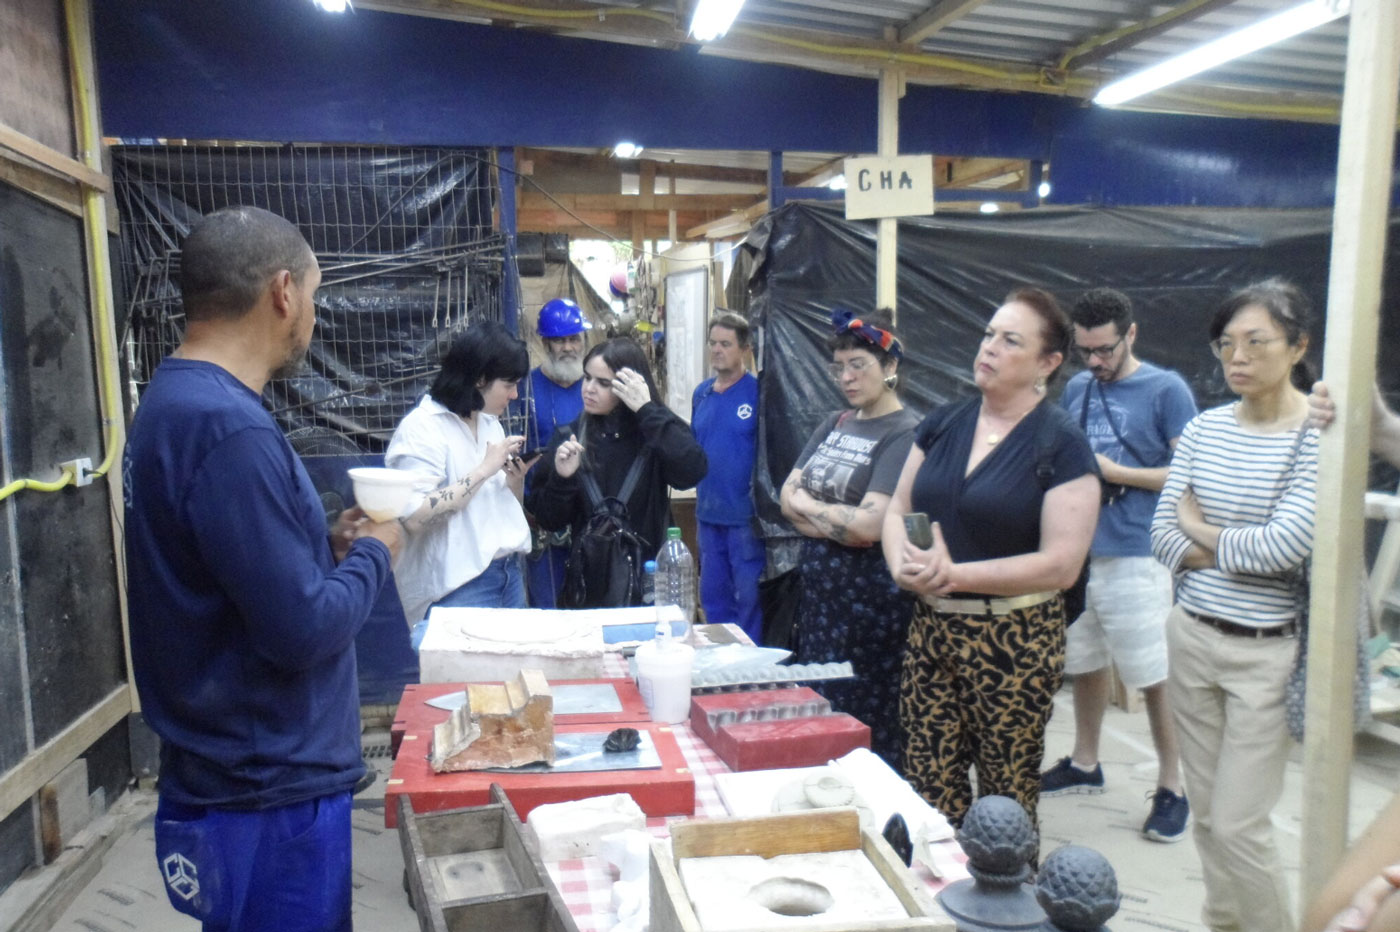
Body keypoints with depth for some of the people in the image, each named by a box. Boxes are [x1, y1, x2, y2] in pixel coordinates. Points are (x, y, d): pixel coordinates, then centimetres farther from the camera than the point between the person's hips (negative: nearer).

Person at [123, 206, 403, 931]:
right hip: (269, 788, -9)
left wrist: (327, 545, 3)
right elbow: (301, 629, -26)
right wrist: (372, 553, -10)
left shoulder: (178, 401, 6)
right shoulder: (226, 427, -26)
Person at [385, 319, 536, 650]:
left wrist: (516, 478, -1)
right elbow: (415, 517, -22)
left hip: (509, 573, 7)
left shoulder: (490, 422, 12)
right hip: (458, 587, -7)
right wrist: (483, 470, -20)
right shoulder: (421, 428, -12)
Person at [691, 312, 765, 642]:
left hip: (745, 514, -6)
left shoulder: (757, 392, -9)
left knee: (749, 596, 3)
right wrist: (700, 490, 11)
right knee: (712, 595, 16)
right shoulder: (701, 393, 10)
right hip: (708, 513, 6)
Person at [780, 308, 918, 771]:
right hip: (820, 589, 8)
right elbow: (788, 496, 7)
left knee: (865, 722, 1)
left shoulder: (905, 434, -12)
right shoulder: (835, 425, 12)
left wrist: (807, 504, -5)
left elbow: (868, 525, -20)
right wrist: (839, 521, -10)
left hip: (870, 598, -8)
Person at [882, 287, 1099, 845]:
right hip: (931, 629, 5)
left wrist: (954, 574, -18)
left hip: (1014, 641, -4)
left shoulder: (1061, 445, -9)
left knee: (1006, 797, 8)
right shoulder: (942, 424, 7)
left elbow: (1061, 564, -15)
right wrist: (904, 566, -10)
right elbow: (897, 511, 11)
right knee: (930, 788, 10)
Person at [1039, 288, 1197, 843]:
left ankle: (1172, 788, 15)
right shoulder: (1076, 388, 11)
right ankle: (1084, 764, 33)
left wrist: (1115, 473, -13)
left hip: (1136, 556, -6)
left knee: (1155, 678, 0)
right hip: (1079, 550, 6)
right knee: (1085, 664, 17)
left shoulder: (1166, 390, -6)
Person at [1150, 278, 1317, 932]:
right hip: (1191, 637, 5)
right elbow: (1163, 535, 1)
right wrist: (1242, 551, -13)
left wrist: (1202, 531, -5)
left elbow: (1287, 545, -21)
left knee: (1237, 825, 0)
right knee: (1208, 815, 17)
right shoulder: (1204, 428, 4)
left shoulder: (1321, 435, -11)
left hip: (1267, 654, -5)